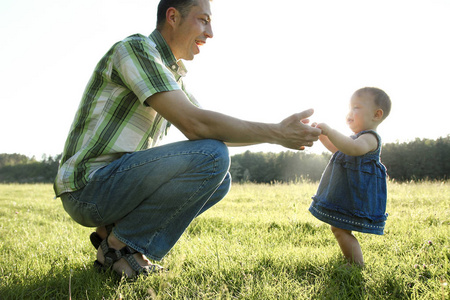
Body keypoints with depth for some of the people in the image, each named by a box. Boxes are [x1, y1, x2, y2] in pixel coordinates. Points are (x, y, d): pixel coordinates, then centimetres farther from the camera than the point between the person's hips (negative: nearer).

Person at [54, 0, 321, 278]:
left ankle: (114, 232, 2)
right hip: (88, 187, -9)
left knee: (220, 180, 6)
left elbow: (212, 128, 16)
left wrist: (284, 133, 5)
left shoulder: (173, 74, 16)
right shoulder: (135, 47, -13)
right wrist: (277, 133, -17)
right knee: (212, 157, -22)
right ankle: (120, 243, -9)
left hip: (120, 184, 9)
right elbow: (194, 125, -24)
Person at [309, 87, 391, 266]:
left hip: (355, 196, -11)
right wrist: (322, 135, 19)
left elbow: (355, 148, -40)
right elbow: (337, 149, 33)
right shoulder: (358, 138, 17)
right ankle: (353, 262, 32)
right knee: (339, 229, 20)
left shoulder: (370, 138, -16)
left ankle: (358, 266, -8)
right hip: (346, 195, 11)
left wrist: (330, 131, -41)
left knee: (340, 229, -15)